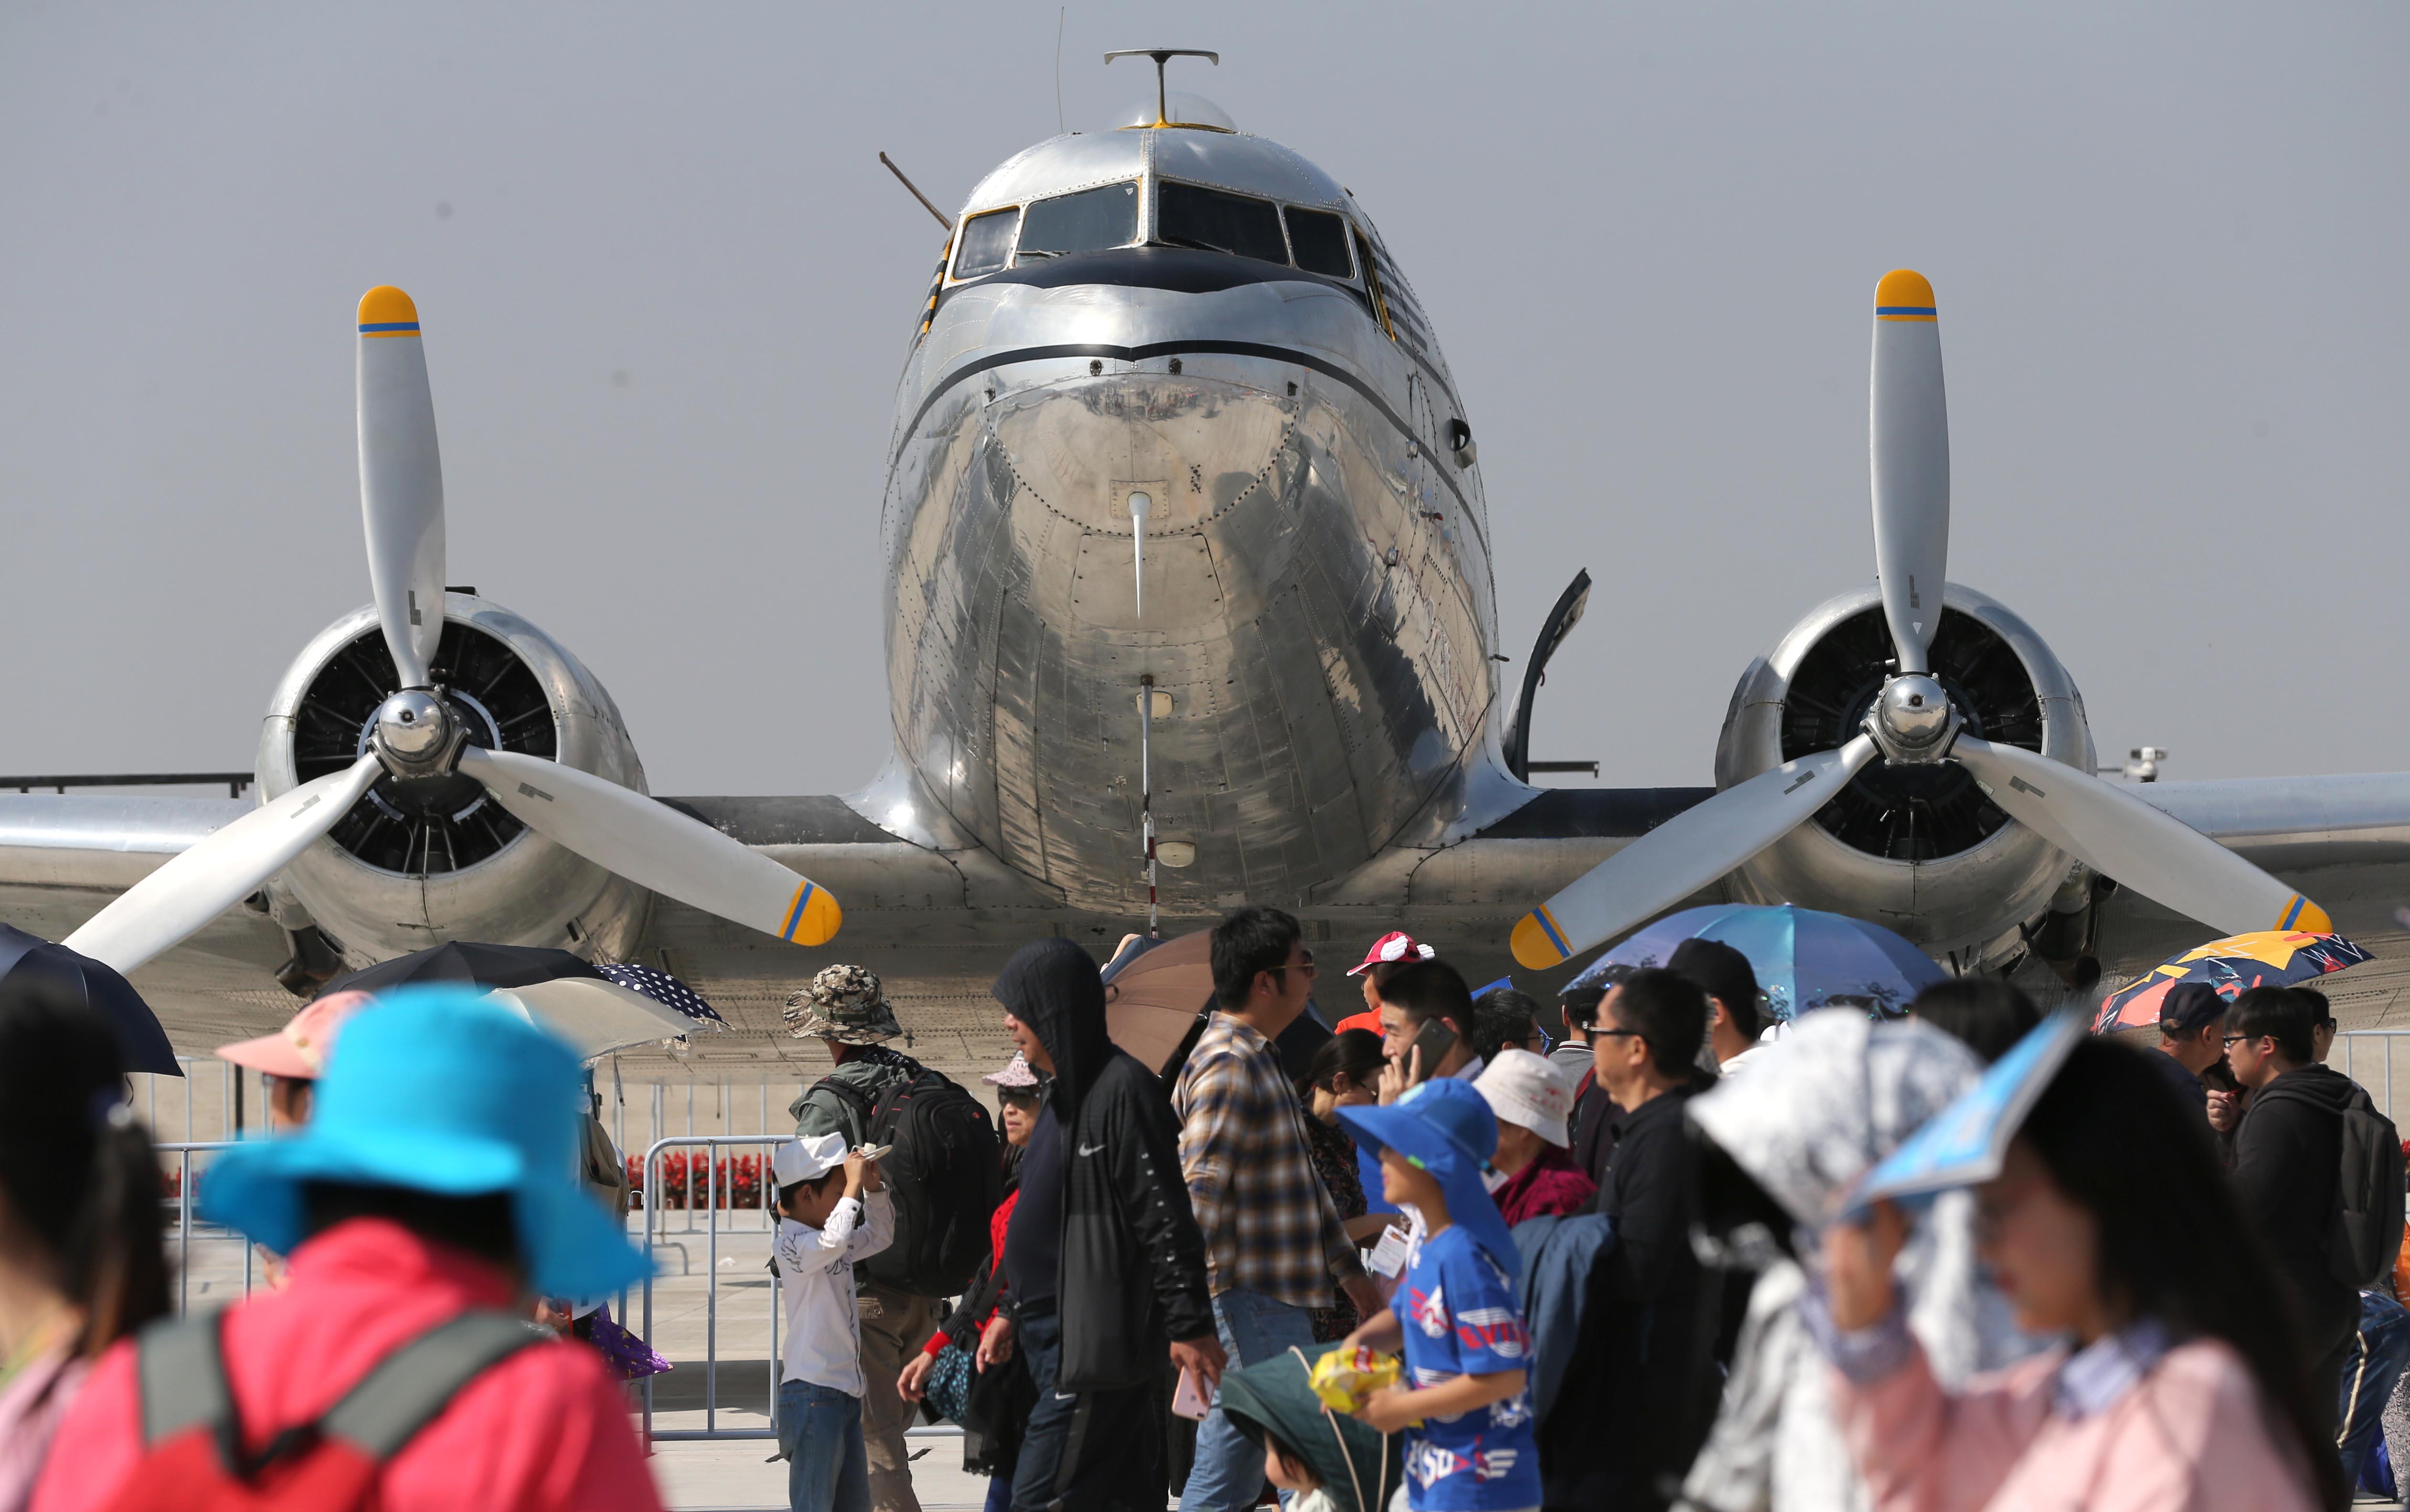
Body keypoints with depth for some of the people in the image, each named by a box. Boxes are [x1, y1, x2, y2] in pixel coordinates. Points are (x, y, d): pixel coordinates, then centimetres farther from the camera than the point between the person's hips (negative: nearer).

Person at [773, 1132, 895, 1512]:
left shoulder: (834, 1248, 16)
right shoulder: (792, 1246, -14)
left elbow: (879, 1236, 28)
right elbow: (833, 1241, -34)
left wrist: (874, 1188, 11)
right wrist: (854, 1186, -23)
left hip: (846, 1392, 10)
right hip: (812, 1393, -10)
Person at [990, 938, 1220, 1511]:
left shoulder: (1122, 1089, -13)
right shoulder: (1065, 1093, 16)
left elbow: (1165, 1217, -17)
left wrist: (1189, 1325, -20)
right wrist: (1015, 1311, 27)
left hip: (1096, 1341, -9)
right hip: (1053, 1332, 9)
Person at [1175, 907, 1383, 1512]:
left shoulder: (1257, 1060, 18)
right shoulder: (1227, 1068, -15)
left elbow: (1304, 1180, 26)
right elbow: (1198, 1198, -21)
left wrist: (1350, 1272, 28)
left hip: (1280, 1300, 10)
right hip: (1253, 1304, -10)